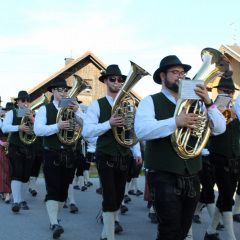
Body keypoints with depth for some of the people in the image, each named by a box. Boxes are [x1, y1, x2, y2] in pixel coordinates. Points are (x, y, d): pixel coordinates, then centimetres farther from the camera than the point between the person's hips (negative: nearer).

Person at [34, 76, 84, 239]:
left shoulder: (73, 109, 11)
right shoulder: (45, 109, 5)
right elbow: (38, 129, -11)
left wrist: (77, 111, -19)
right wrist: (57, 126, -24)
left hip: (69, 156, 3)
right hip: (51, 156, -3)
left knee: (63, 190, 9)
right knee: (53, 190, -12)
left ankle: (56, 219, 24)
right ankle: (54, 224, -17)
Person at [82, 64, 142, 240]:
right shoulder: (97, 105, -3)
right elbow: (86, 132, -13)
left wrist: (137, 153, 2)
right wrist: (109, 124, -25)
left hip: (124, 157, 4)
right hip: (106, 157, -4)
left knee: (119, 196, 14)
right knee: (110, 198, -10)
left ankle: (113, 221, 38)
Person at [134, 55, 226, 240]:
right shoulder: (151, 102, 1)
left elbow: (219, 128, 5)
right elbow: (141, 131, -18)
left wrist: (208, 103, -10)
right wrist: (175, 122, -26)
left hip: (191, 176, 5)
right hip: (164, 175, -5)